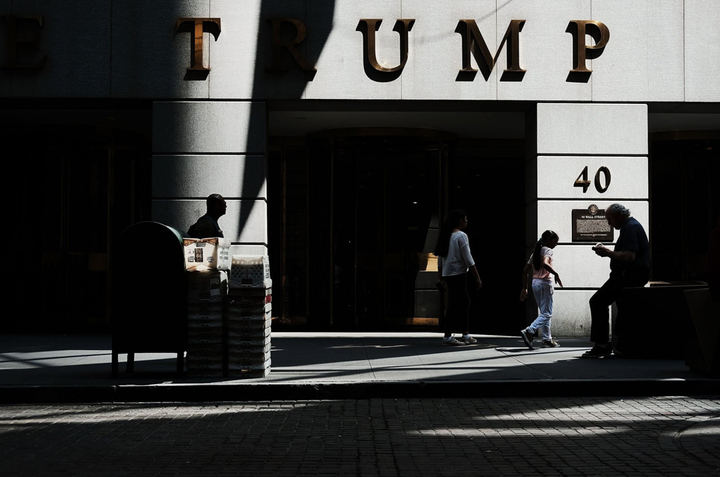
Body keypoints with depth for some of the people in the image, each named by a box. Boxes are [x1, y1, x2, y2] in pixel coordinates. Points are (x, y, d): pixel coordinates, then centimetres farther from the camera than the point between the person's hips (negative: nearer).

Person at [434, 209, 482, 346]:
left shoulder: (446, 236, 12)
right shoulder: (461, 236, -11)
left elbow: (440, 260, 15)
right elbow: (468, 260, -13)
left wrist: (441, 278, 20)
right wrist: (477, 278, -8)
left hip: (447, 274, 8)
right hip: (458, 274, -8)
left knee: (465, 301, 17)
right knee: (454, 305, -4)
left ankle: (466, 334, 19)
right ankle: (447, 336, -1)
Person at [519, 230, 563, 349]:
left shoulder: (536, 252, 16)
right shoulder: (547, 250, -8)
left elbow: (525, 270, 15)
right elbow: (545, 263, -30)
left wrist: (524, 288, 16)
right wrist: (556, 274, -24)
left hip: (535, 283, 9)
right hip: (545, 282, -9)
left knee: (544, 313, 14)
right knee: (547, 314, -6)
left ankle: (547, 340, 15)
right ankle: (528, 332, -22)